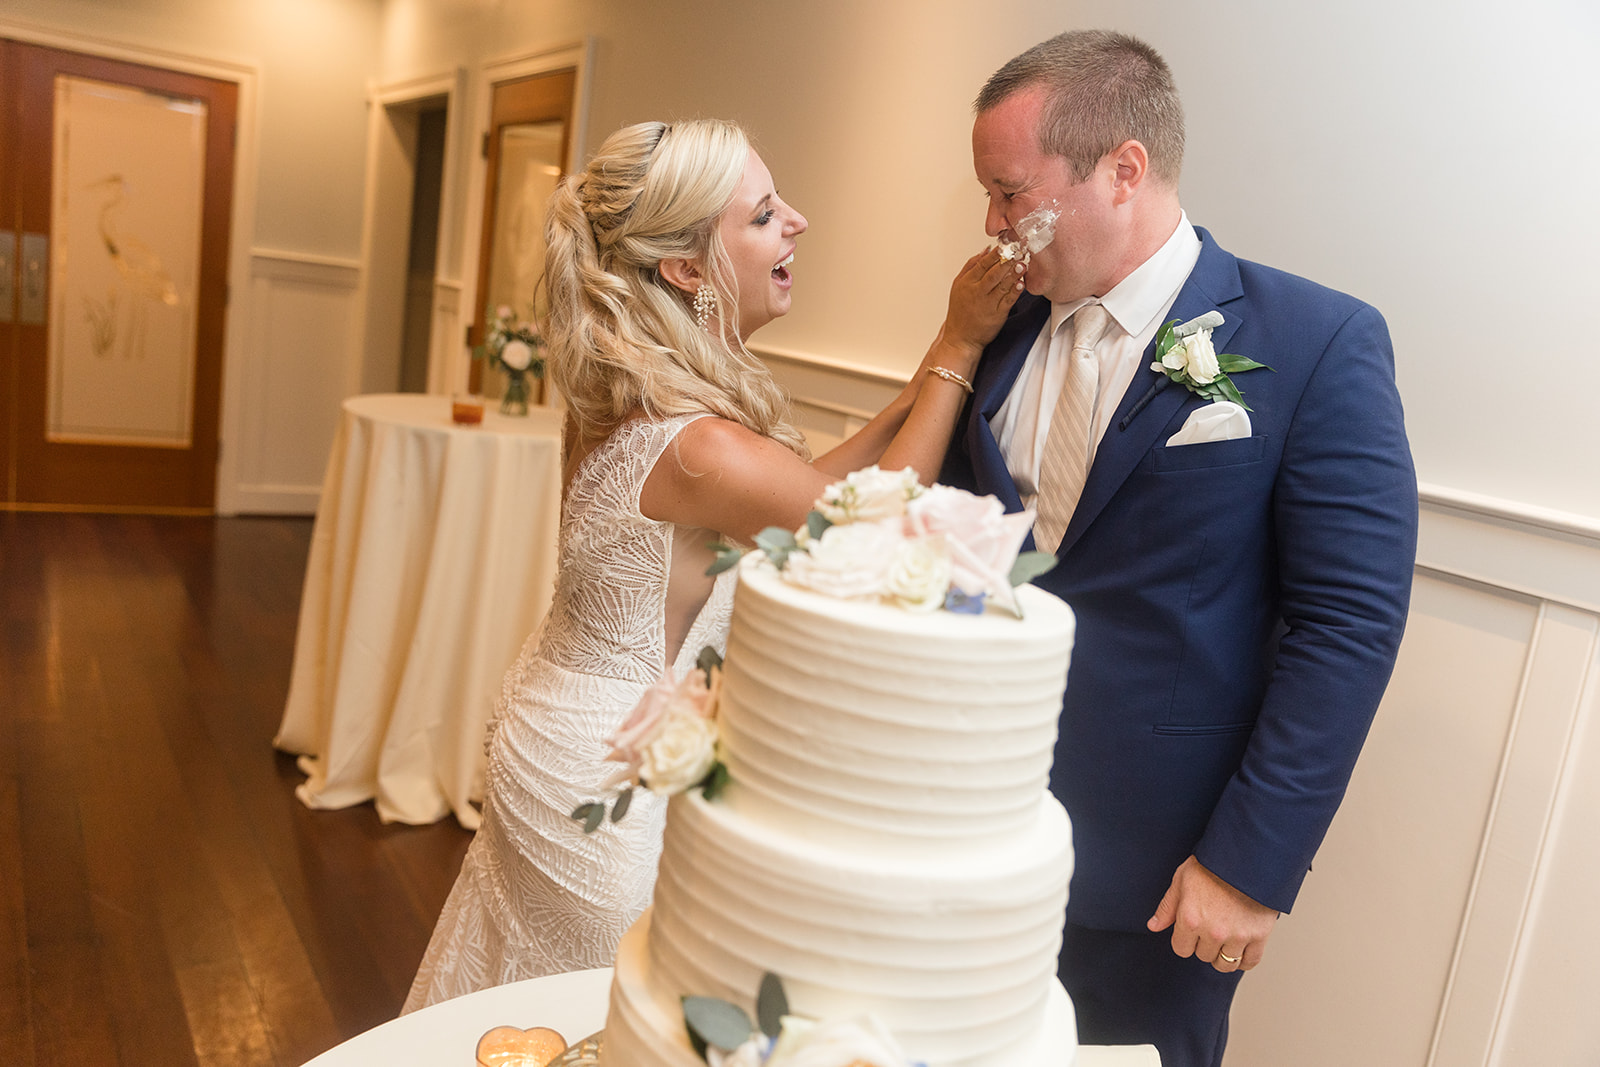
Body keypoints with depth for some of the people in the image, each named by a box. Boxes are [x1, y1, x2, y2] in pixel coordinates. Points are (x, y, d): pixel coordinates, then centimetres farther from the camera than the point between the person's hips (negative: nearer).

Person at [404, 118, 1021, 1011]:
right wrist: (959, 349, -9)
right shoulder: (702, 451, -32)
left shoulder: (625, 399, -4)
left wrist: (935, 371, 0)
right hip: (608, 787, -9)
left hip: (557, 733, 9)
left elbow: (807, 491, 3)